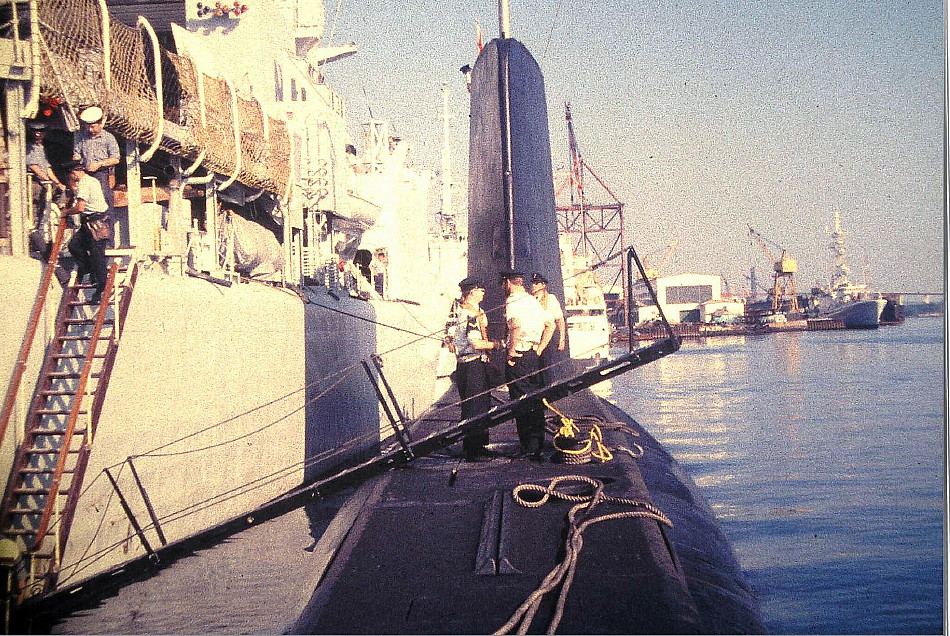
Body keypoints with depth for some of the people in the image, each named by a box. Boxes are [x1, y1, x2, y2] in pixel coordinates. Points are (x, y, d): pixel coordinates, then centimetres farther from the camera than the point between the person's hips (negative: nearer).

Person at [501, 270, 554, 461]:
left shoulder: (512, 302, -12)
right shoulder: (533, 301, 15)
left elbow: (517, 325, -30)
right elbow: (550, 324, 17)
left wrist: (512, 349, -20)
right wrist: (539, 349, 15)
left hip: (518, 357, -8)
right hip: (533, 355, 8)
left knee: (521, 402, -3)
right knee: (535, 400, 13)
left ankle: (529, 447, -2)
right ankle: (539, 444, 19)